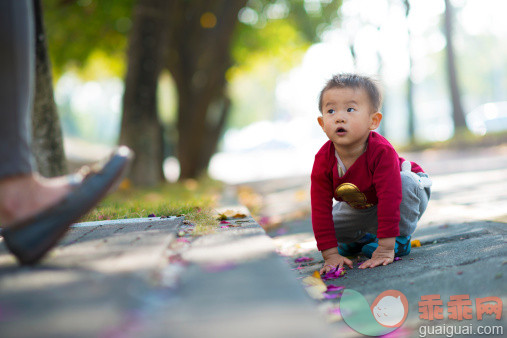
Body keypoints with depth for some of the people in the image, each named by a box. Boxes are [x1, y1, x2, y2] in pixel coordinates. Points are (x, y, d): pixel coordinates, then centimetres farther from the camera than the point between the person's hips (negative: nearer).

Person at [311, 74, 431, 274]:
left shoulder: (382, 151, -39)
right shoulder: (323, 160, -27)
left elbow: (389, 198, -41)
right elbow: (320, 209, -25)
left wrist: (386, 248, -43)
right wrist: (330, 254, -29)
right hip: (360, 208, 5)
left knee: (405, 182, -36)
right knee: (329, 224, -10)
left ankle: (400, 239, -15)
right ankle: (364, 236, 22)